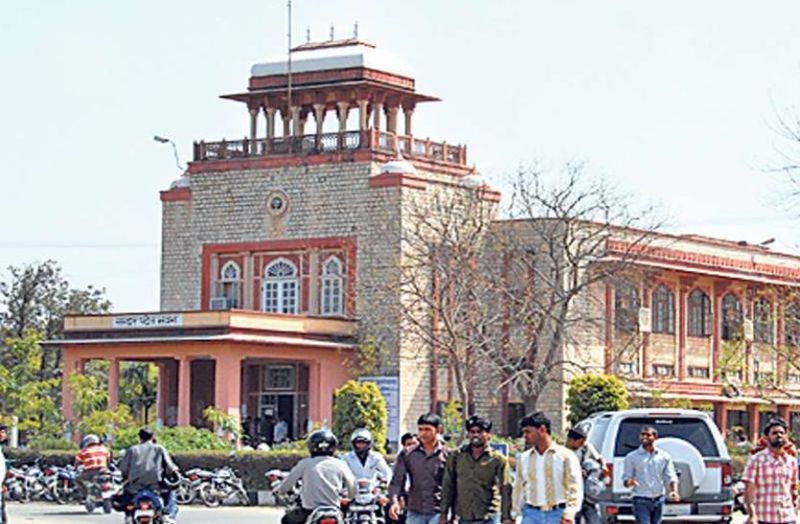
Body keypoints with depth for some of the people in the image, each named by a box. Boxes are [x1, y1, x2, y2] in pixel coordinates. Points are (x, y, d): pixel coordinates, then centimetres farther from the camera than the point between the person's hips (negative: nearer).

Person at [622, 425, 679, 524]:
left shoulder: (664, 456, 7)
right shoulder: (631, 457, 1)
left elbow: (670, 477, 6)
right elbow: (626, 478, 1)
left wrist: (674, 491, -13)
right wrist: (629, 482, -24)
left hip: (658, 500, 4)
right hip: (641, 501, -4)